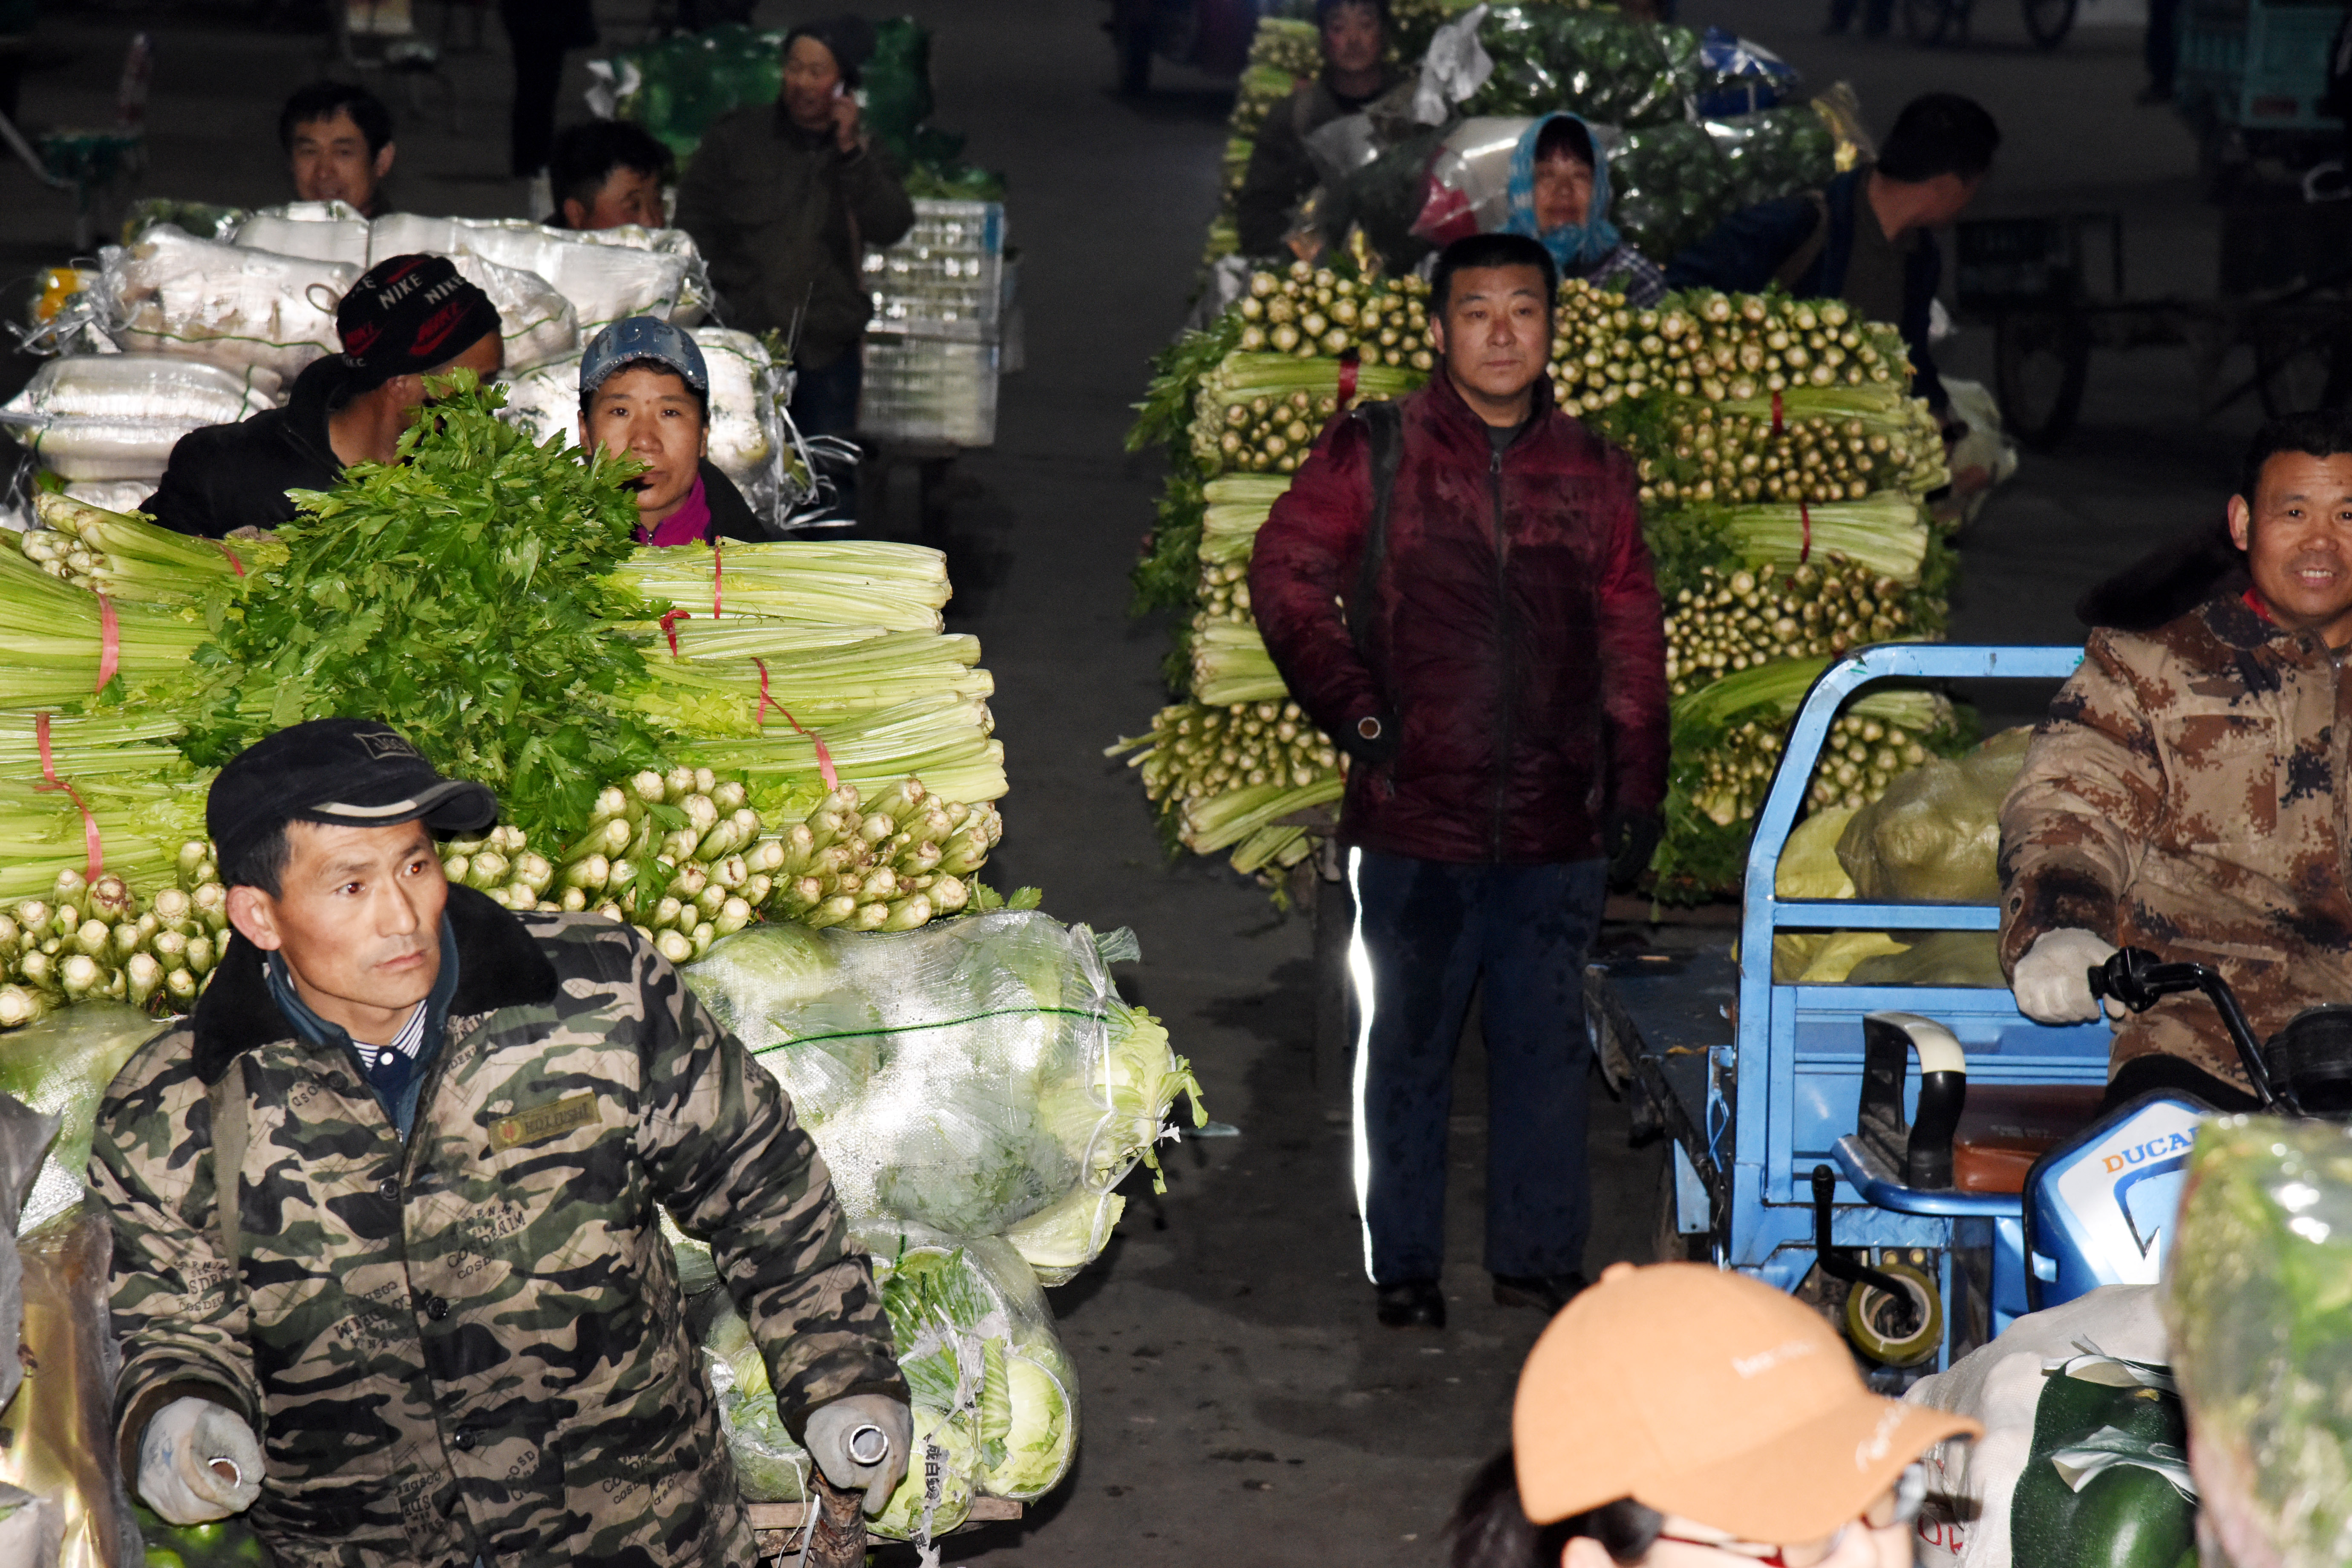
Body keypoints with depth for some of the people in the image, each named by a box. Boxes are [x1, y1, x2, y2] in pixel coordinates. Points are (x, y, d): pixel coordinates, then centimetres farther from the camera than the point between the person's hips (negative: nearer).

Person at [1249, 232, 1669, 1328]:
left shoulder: (1595, 475, 11)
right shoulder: (1372, 455, 1)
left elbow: (1632, 641, 13)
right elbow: (1285, 574, 1)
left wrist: (1638, 787, 9)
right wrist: (1351, 708, -7)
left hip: (1557, 827, 2)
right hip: (1415, 820, -2)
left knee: (1547, 1044, 8)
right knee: (1406, 1045, 7)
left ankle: (1539, 1255, 21)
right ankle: (1403, 1266, 17)